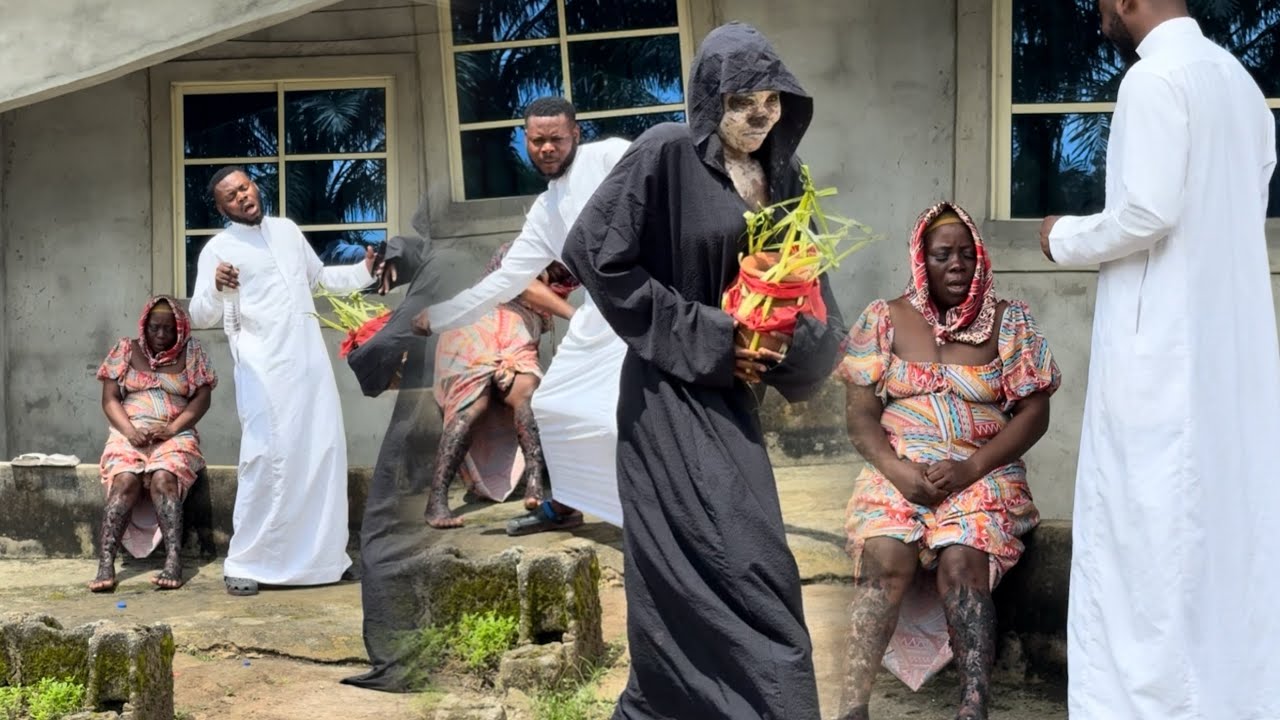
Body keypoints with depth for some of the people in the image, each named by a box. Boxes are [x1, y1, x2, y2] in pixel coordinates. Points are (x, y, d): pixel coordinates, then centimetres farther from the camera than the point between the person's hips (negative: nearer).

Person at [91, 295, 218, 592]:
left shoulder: (191, 351, 10)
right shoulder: (126, 350, 12)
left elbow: (202, 398, 2)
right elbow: (110, 399, 6)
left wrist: (172, 428, -14)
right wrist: (129, 430, -12)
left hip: (176, 434, -1)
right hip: (129, 433, 1)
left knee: (163, 478, -33)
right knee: (125, 479, -30)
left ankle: (174, 559, -43)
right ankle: (105, 563, -40)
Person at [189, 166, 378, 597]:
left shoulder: (286, 229, 17)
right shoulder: (218, 249, 0)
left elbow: (320, 277, 30)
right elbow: (200, 316, -8)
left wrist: (364, 272, 16)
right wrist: (215, 287, -28)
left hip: (309, 356, 5)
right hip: (262, 365, -5)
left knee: (324, 450, 5)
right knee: (267, 456, -13)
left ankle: (323, 554, 16)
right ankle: (244, 564, -6)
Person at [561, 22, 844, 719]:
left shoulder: (780, 178, 10)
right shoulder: (666, 154, -9)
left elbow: (806, 290, 15)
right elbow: (594, 254, -14)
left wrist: (787, 335, -10)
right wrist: (706, 338, -14)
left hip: (733, 395, 7)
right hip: (673, 394, -7)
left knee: (697, 579, 11)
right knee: (737, 568, -11)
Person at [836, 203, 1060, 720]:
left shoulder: (1010, 321, 6)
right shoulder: (884, 319, 8)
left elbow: (1034, 413, 0)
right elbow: (860, 415, 3)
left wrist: (972, 468, -15)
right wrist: (897, 469, -16)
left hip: (983, 472, 0)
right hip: (898, 469, 0)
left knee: (961, 561, -30)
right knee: (885, 557, -29)